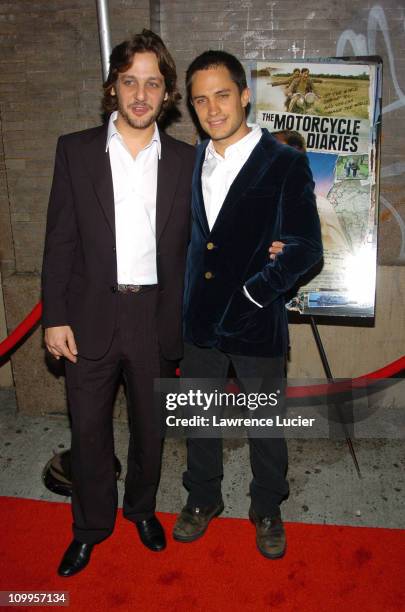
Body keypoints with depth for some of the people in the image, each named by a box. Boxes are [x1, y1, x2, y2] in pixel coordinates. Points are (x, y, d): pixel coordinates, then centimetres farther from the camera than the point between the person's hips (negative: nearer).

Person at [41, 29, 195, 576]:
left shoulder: (186, 160, 2)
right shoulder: (75, 151, 0)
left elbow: (192, 244, 5)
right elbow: (60, 240, -1)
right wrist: (55, 317, -5)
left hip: (157, 319, 1)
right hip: (90, 317, 0)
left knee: (150, 426, 17)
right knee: (89, 429, 13)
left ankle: (142, 507, 43)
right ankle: (91, 524, 38)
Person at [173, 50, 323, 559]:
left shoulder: (285, 163, -9)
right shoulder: (192, 161, 7)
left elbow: (307, 247, -13)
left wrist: (251, 293, -17)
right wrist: (187, 301, -1)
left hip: (257, 324, -4)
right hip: (199, 321, 5)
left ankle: (267, 509, 40)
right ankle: (203, 499, 43)